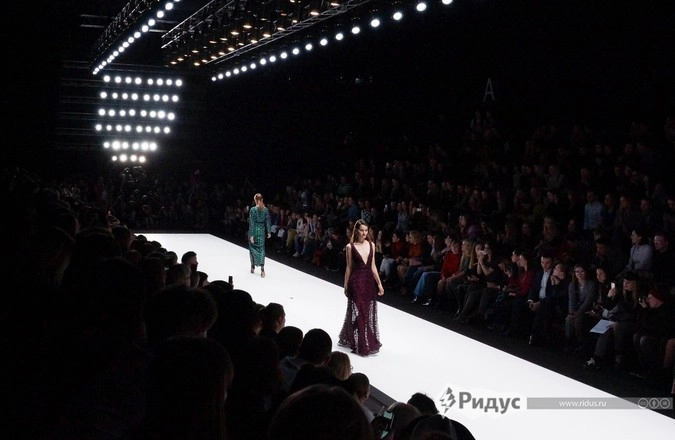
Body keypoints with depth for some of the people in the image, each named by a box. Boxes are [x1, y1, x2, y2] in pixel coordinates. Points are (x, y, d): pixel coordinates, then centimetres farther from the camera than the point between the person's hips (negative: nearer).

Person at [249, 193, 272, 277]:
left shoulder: (253, 209, -13)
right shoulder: (266, 209, 0)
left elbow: (252, 223, -14)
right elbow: (268, 221, 2)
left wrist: (251, 235, -13)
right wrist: (268, 232, 10)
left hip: (254, 230, -3)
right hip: (262, 230, 4)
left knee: (253, 247, 13)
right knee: (261, 248, 5)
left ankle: (253, 266, 20)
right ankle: (262, 268, -7)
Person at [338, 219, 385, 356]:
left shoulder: (371, 245, 4)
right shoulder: (350, 247, -6)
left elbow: (373, 266, 7)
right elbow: (349, 268, -1)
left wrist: (379, 284, 5)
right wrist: (346, 286, 1)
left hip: (369, 281, 4)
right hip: (356, 282, -4)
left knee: (369, 313, 11)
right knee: (357, 313, 3)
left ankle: (370, 342, 24)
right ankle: (360, 345, 10)